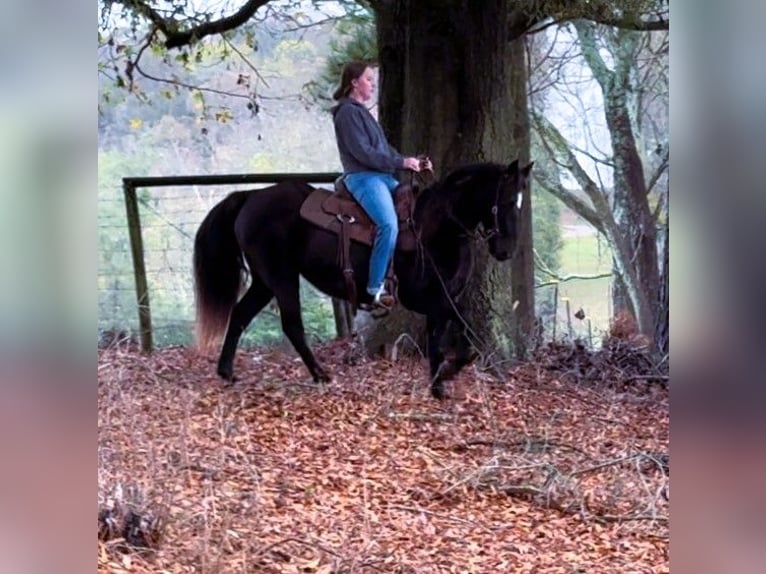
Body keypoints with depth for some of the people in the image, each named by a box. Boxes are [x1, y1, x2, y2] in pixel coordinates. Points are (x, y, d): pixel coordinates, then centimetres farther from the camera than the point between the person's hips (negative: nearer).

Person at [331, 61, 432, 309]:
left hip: (383, 177, 11)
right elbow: (362, 152, -17)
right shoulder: (348, 112, -8)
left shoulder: (362, 112, 22)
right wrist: (401, 162, -16)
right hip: (363, 177, -11)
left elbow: (385, 149, 21)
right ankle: (376, 288, -25)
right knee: (389, 224, -28)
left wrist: (413, 162, 9)